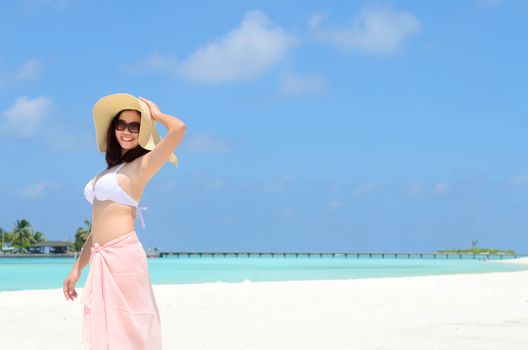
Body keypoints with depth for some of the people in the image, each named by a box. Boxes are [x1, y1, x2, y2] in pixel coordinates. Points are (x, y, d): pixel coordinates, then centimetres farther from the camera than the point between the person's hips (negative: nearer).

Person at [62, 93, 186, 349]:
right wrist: (77, 269, 20)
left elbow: (179, 129, -17)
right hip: (102, 261, 8)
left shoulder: (143, 165, -1)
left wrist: (155, 114, 2)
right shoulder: (110, 172, 21)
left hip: (123, 256, -8)